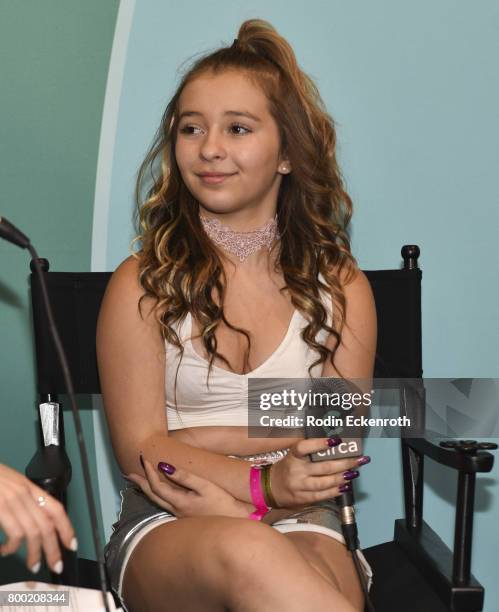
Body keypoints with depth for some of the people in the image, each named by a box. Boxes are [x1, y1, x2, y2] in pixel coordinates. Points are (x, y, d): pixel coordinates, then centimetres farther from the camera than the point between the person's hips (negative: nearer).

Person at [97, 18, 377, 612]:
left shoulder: (341, 286, 7)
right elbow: (139, 448, -2)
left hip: (299, 523, 1)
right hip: (163, 526, 0)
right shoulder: (141, 284, 2)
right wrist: (264, 485, -19)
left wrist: (189, 440, -11)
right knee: (246, 553, -37)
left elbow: (338, 441, 2)